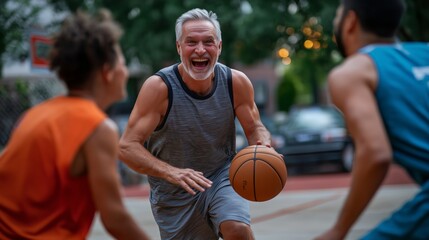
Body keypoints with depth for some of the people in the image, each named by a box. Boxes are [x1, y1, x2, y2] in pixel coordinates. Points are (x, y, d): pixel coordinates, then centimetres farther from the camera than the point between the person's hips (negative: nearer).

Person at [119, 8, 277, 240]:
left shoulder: (236, 82, -13)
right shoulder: (159, 87, -22)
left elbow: (255, 128, 2)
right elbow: (126, 146, -25)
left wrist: (264, 147, -23)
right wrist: (171, 172, -41)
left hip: (222, 177, 1)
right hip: (174, 194, -1)